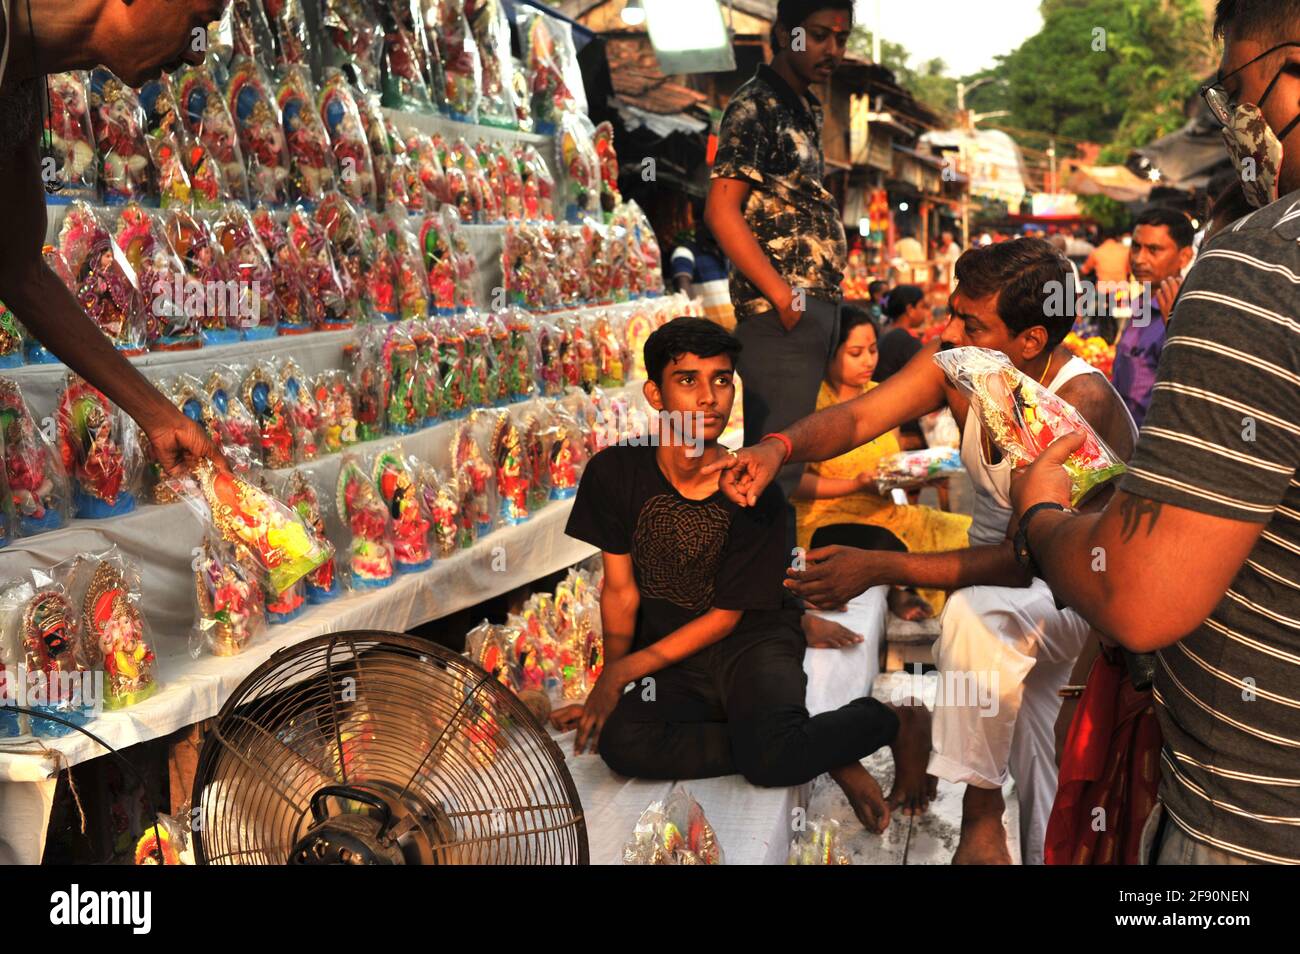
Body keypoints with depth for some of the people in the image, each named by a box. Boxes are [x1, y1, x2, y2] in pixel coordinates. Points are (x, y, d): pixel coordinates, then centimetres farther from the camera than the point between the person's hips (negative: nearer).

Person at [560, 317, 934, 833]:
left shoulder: (755, 496, -11)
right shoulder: (615, 473, -6)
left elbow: (726, 615, -7)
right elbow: (620, 591, 0)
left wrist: (626, 669, -14)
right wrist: (612, 679, -10)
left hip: (752, 640, -2)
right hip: (668, 659, 3)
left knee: (770, 756, -35)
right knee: (621, 743, -32)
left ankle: (895, 722, -4)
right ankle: (821, 753, -21)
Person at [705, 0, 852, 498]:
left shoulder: (807, 110, 19)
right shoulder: (755, 106, -8)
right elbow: (721, 210, -16)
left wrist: (827, 300, 13)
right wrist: (784, 297, -19)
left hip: (816, 308, 9)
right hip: (781, 316, -9)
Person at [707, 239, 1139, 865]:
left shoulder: (1082, 404, -30)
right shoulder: (955, 363, -11)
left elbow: (1019, 562, -34)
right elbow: (858, 417, -19)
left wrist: (880, 568, -39)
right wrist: (779, 447, -41)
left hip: (1085, 594, -7)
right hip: (1019, 591, 7)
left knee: (974, 615, -34)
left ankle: (981, 809, -19)